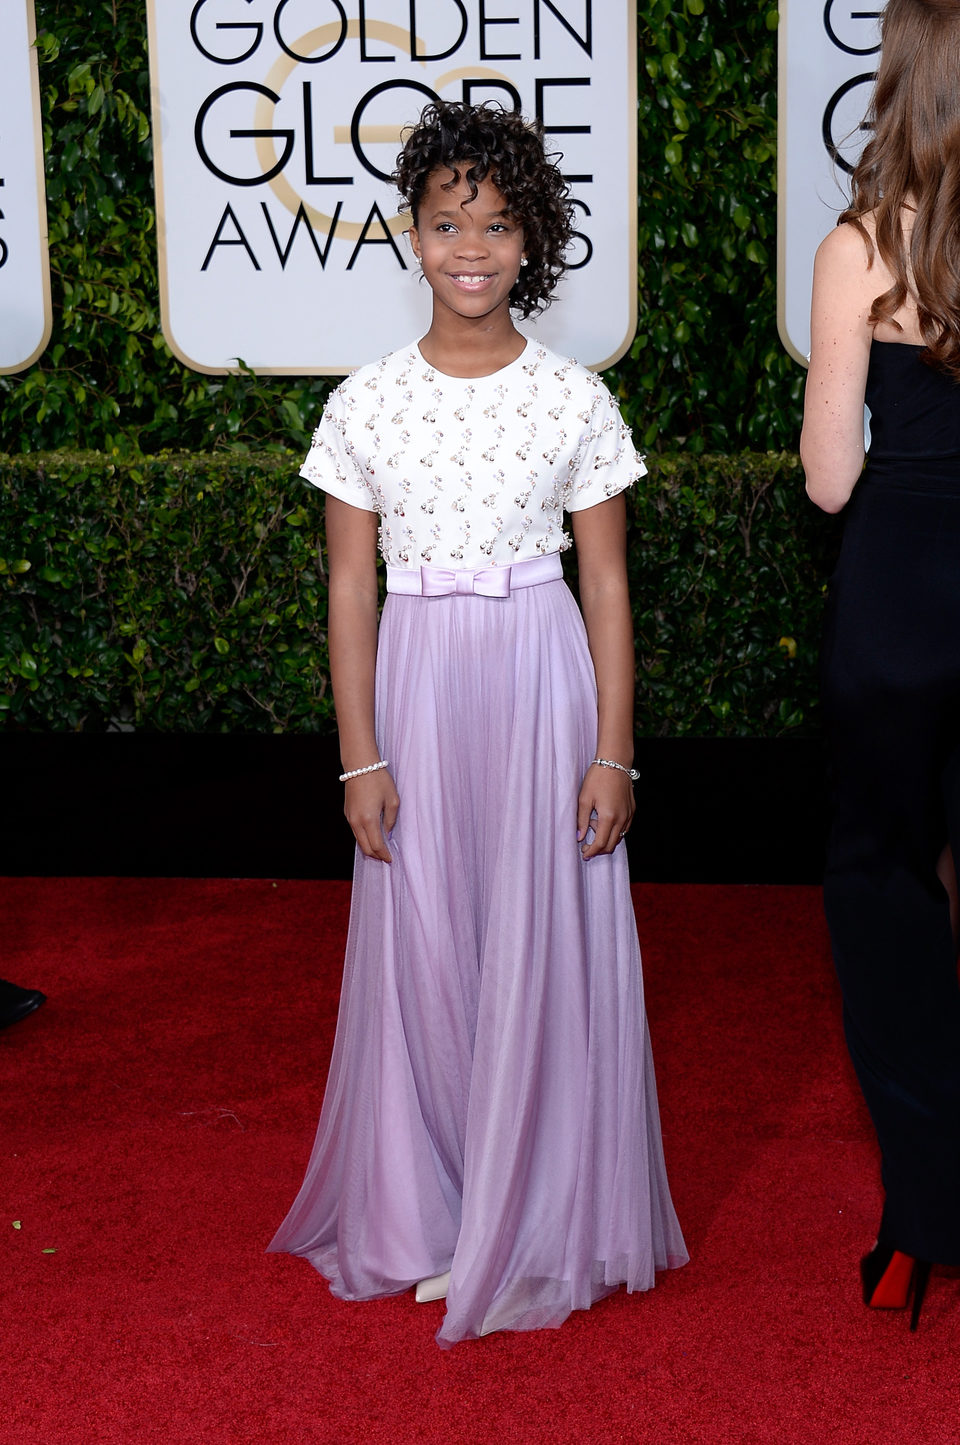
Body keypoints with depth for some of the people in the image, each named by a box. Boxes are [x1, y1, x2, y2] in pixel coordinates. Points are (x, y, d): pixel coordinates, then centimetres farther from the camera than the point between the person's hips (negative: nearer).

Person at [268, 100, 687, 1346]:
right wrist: (362, 758, -2)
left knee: (544, 948, 3)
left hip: (545, 689, -1)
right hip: (417, 691, 1)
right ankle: (432, 1218, 23)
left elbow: (607, 585, 1)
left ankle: (541, 1218, 20)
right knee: (423, 948, 7)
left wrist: (614, 752, -3)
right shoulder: (366, 406, 1)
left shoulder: (576, 402, -1)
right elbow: (350, 590, 2)